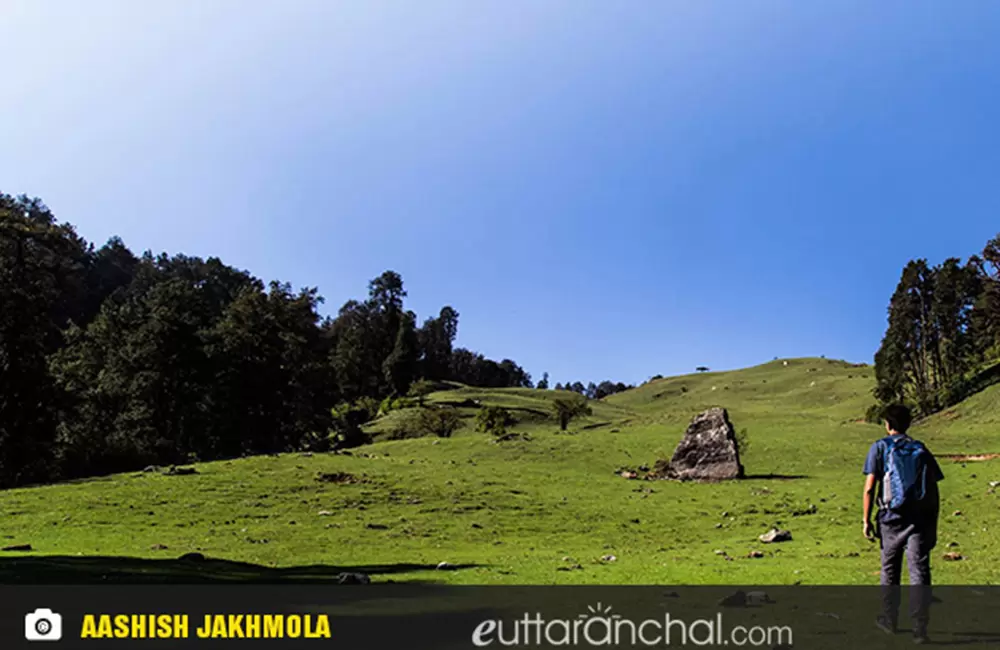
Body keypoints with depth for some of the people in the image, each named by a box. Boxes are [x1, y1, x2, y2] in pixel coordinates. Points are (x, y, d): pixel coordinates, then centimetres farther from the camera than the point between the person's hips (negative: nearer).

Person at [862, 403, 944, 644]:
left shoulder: (880, 448, 0)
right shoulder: (922, 450, 9)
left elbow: (870, 487, -7)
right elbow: (934, 492, 6)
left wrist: (867, 520, -2)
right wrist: (933, 525, 12)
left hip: (892, 518, -1)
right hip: (920, 519, 1)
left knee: (890, 570, 14)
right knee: (919, 572, 0)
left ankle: (889, 620, 28)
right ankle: (920, 627, -6)